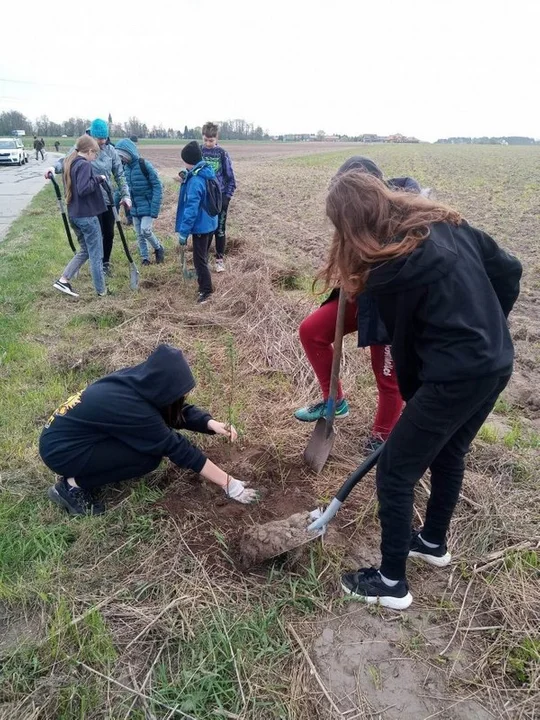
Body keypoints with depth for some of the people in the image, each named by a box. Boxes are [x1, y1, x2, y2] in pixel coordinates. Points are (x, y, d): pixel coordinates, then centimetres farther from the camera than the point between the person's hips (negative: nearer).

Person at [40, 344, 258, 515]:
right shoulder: (131, 407, -31)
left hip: (74, 433, 8)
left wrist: (211, 424, -17)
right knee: (149, 456, -19)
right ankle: (73, 486, -6)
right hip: (60, 450, -8)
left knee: (152, 443, 1)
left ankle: (83, 473, 10)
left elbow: (178, 411, 2)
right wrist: (228, 483, -20)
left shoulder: (138, 380, -10)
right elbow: (177, 448, -26)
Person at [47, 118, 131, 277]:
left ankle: (106, 262, 31)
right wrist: (55, 167, -27)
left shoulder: (110, 150, 1)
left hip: (108, 199, 4)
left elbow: (119, 174, 5)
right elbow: (66, 161, -5)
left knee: (109, 233, 11)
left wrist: (125, 194, -2)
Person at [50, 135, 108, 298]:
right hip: (87, 216, -9)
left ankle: (63, 280, 15)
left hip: (74, 215, 9)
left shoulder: (70, 163, 13)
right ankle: (101, 290, 11)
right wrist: (98, 179, -17)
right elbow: (83, 189, -28)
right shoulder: (85, 165, -16)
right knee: (96, 254, 2)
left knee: (85, 250, 20)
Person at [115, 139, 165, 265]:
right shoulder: (125, 167, 3)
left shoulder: (145, 165, -16)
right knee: (139, 235, 8)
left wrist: (155, 208, -21)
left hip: (147, 206, -6)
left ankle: (158, 248, 11)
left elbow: (158, 186, -16)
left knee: (145, 230, -16)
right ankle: (145, 258, 22)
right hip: (134, 208, 6)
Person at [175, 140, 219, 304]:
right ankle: (203, 281, 39)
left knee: (199, 259, -1)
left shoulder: (195, 181, -25)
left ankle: (206, 290, 4)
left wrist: (183, 231, -22)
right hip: (210, 223, 9)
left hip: (200, 225, -9)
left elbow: (191, 209, -27)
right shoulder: (208, 172, 3)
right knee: (202, 255, 23)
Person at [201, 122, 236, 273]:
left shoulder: (222, 153, -7)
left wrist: (228, 195, -7)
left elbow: (230, 176, -3)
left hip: (220, 196, -2)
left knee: (220, 229, 5)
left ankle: (220, 259, 16)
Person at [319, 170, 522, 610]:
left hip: (457, 377, -9)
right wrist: (482, 325, 16)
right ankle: (434, 542, 46)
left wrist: (413, 397, 11)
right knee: (449, 454, 26)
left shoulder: (387, 271, -15)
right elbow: (509, 272, 8)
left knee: (394, 472, 6)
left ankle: (391, 581, 20)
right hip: (498, 363, 9)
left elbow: (404, 342, -4)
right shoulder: (445, 223, 5)